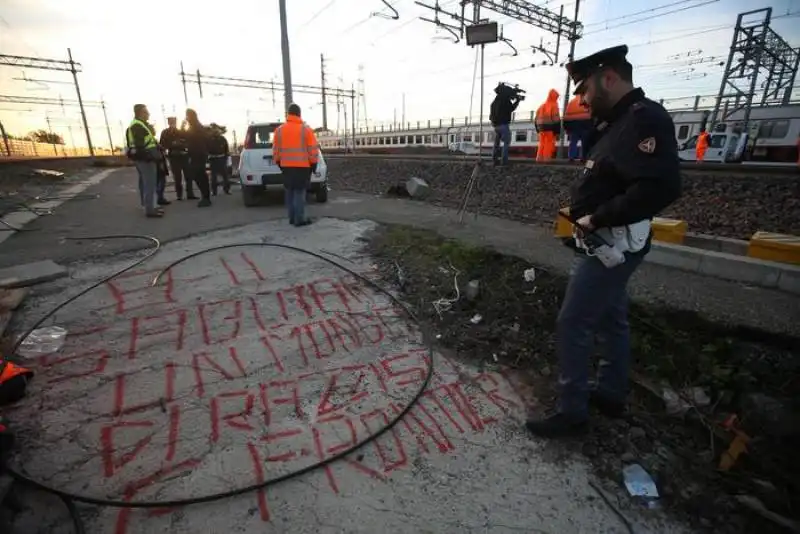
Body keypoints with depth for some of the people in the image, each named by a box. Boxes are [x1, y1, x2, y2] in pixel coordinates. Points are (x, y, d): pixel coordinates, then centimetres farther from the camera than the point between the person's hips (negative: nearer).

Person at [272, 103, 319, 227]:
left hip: (286, 166, 4)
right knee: (299, 193, -2)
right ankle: (299, 219, -2)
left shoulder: (279, 130, 6)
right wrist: (314, 164, 3)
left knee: (290, 192, 13)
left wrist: (278, 162, 20)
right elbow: (313, 149, -7)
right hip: (303, 166, -4)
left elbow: (276, 150, 8)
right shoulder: (305, 129, -6)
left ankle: (292, 218, 16)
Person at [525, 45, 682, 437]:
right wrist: (584, 208, 3)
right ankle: (611, 394, 35)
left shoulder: (643, 118, -18)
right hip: (606, 242, 11)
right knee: (611, 320, 18)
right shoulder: (619, 120, 14)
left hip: (611, 245, -11)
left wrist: (596, 218, -23)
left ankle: (572, 412, 10)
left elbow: (661, 187, -30)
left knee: (572, 326, -5)